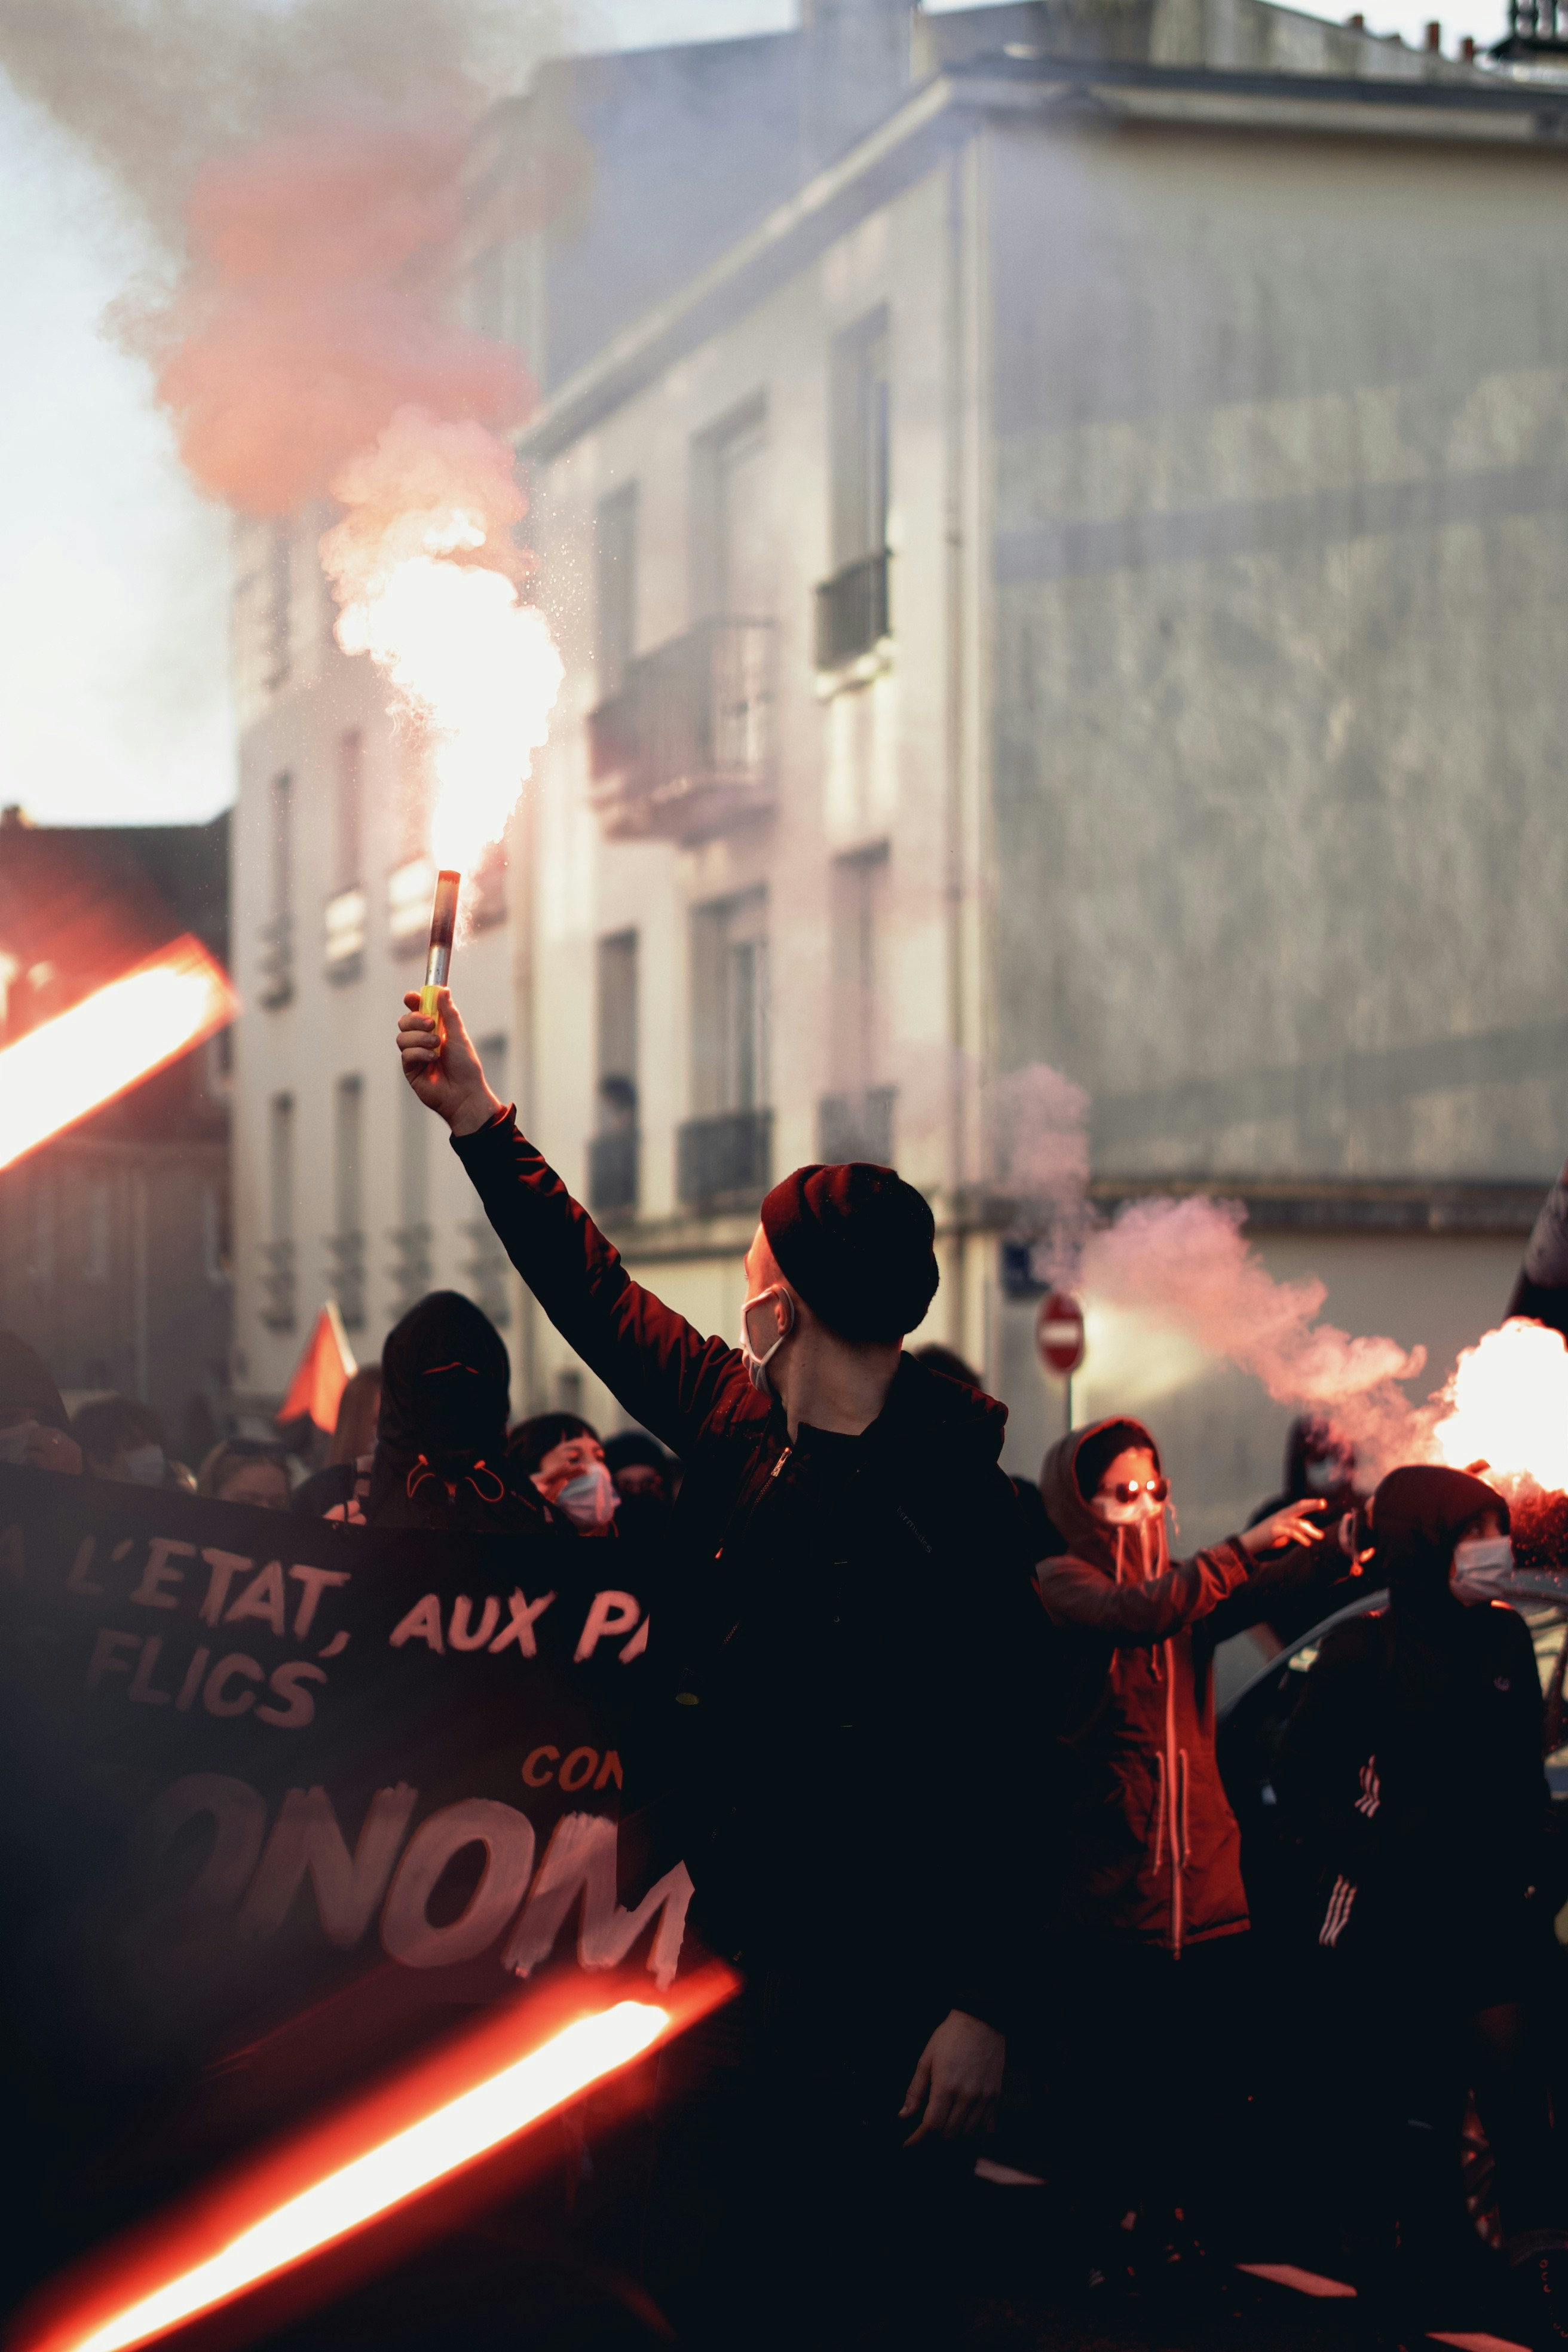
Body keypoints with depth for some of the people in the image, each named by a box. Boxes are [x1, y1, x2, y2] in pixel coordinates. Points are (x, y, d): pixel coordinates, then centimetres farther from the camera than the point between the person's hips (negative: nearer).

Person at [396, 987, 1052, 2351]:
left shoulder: (950, 1500, -16)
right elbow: (602, 1299, 20)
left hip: (882, 1987, -7)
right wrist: (479, 1122, 24)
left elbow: (1001, 1775, -18)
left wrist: (985, 2005, -21)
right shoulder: (742, 1431, 5)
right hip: (733, 1958, 7)